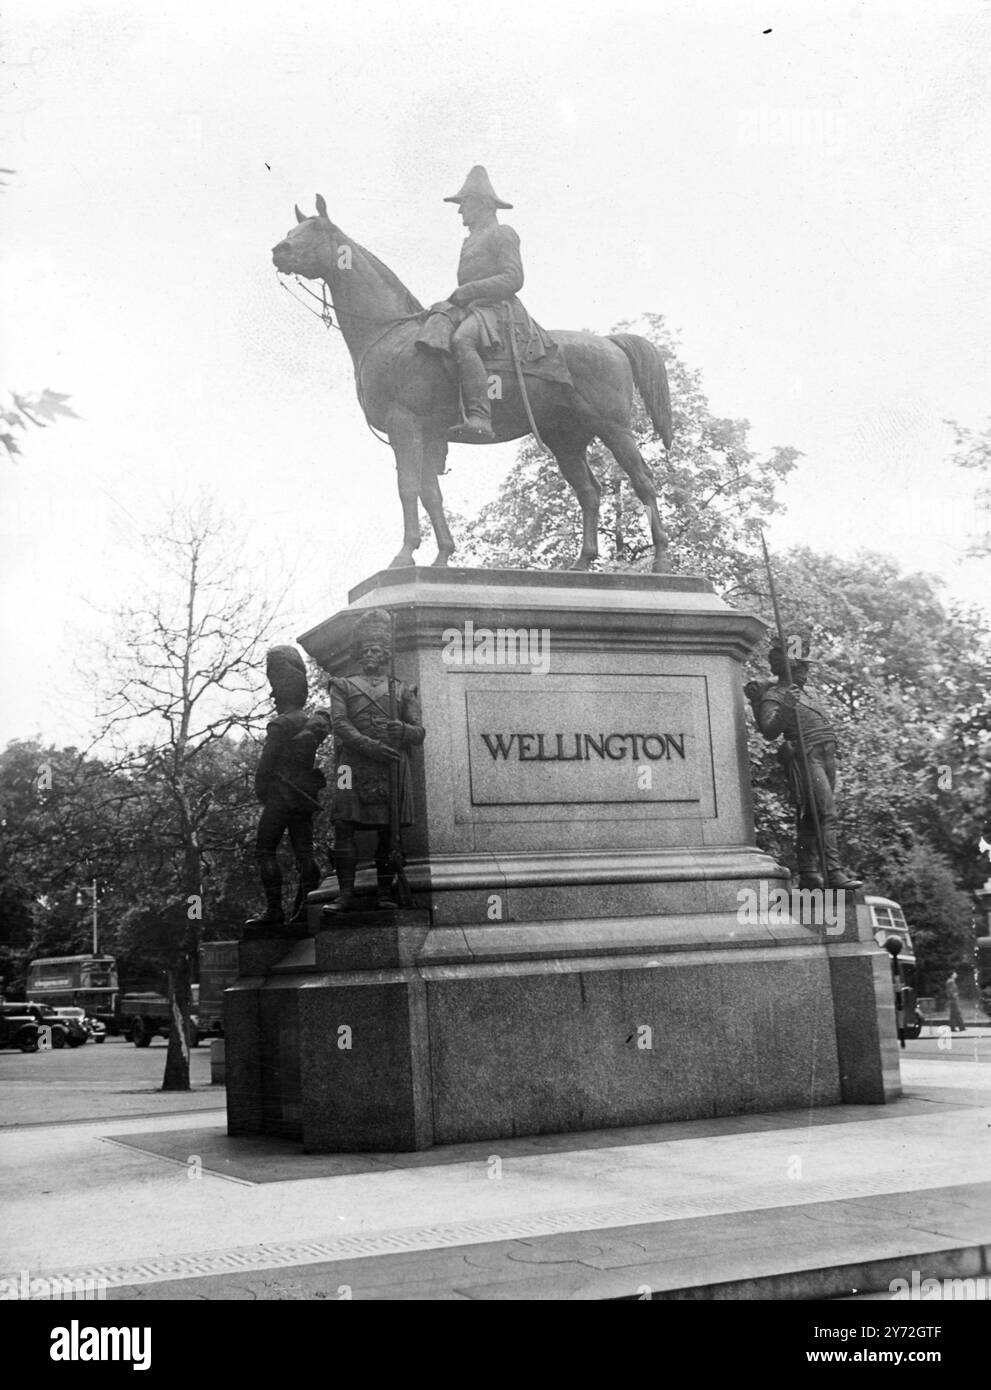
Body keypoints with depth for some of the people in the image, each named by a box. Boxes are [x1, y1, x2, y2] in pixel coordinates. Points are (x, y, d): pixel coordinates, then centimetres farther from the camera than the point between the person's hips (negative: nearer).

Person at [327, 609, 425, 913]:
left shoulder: (403, 691, 20)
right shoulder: (342, 686, 16)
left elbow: (420, 733, 11)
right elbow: (339, 723, 0)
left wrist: (402, 730, -13)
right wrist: (369, 745, -15)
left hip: (393, 766, 1)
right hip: (354, 765, -1)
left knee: (388, 831, 0)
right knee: (344, 826, -11)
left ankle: (385, 893, 5)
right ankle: (347, 893, -9)